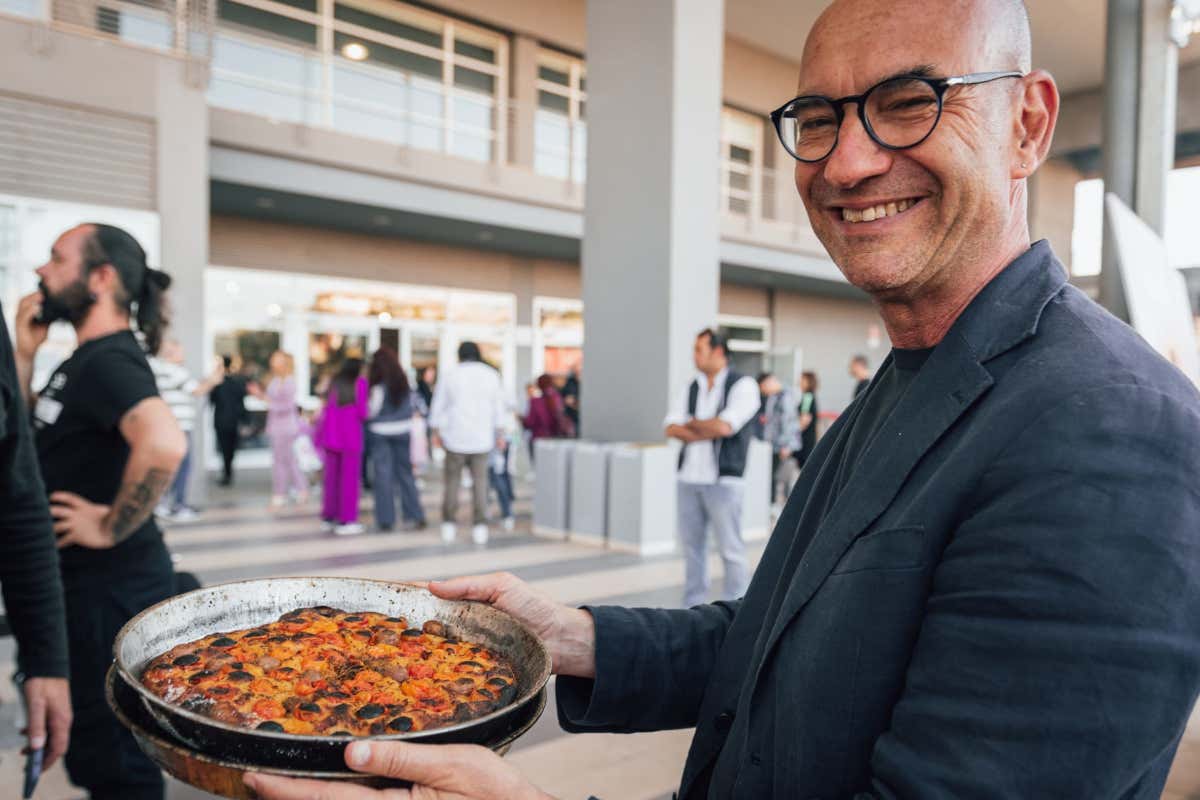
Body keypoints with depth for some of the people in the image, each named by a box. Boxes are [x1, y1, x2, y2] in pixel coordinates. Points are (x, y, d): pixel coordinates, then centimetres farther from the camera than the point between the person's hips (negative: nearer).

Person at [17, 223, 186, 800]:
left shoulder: (108, 360, -20)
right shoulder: (87, 359, 11)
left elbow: (164, 443, -38)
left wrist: (111, 528, -26)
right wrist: (24, 353, 7)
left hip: (109, 586, -10)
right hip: (85, 581, 10)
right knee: (95, 749, 23)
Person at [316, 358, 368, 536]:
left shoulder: (334, 382, 11)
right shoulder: (359, 383, -4)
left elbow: (326, 409, 9)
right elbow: (362, 412, -8)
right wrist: (367, 415, 12)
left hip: (331, 435, 5)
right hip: (351, 436, -5)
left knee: (331, 477, 13)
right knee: (349, 479, -1)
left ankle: (329, 517, 20)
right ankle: (346, 521, 0)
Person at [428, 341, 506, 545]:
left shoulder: (449, 376, -1)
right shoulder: (491, 375, 3)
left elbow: (438, 406, 3)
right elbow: (498, 408, 6)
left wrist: (435, 431, 13)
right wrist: (500, 433, 12)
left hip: (456, 437, -1)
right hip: (482, 437, 1)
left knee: (452, 480, 9)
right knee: (479, 481, 4)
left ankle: (448, 524, 10)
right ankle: (479, 527, 0)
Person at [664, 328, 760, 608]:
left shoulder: (742, 385, -4)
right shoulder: (692, 387, 13)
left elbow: (724, 426, -16)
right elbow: (672, 428, 4)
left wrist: (692, 424, -1)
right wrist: (706, 432, -11)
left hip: (722, 480, -6)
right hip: (688, 479, 6)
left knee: (730, 548, -1)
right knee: (692, 545, 12)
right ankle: (692, 604, 22)